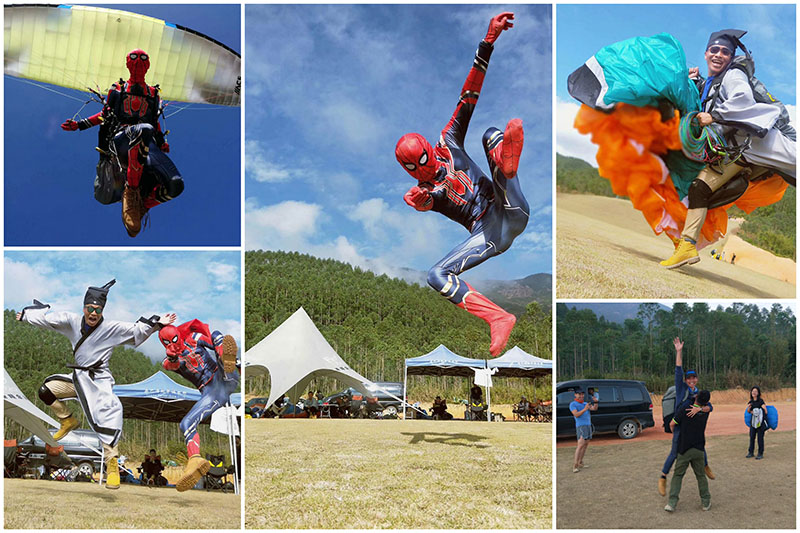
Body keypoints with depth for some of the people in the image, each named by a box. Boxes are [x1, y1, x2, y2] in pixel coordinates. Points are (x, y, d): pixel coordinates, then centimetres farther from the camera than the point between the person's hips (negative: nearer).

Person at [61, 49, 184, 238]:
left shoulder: (153, 94, 28)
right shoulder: (117, 90, 24)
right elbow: (104, 116, 29)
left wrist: (162, 141, 17)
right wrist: (79, 125, 19)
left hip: (147, 145, 2)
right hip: (121, 139, -2)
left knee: (176, 185, -27)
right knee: (144, 129, -45)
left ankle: (140, 204, -4)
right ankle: (131, 189, -36)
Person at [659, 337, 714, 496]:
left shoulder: (699, 394, 4)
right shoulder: (681, 388, -7)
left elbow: (710, 407, -9)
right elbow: (678, 370, -17)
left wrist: (699, 408, -30)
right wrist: (679, 352, -22)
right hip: (680, 425, -5)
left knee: (701, 447, 22)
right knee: (674, 453, -3)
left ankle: (706, 467, 51)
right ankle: (663, 479, 7)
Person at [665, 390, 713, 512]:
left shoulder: (684, 410, -10)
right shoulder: (705, 413, 1)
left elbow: (672, 424, -5)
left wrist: (675, 434, 14)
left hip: (683, 449, -2)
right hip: (699, 449, 2)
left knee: (678, 475, 4)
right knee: (701, 476, 15)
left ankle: (672, 503, -6)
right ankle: (706, 502, 19)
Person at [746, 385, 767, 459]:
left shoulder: (760, 401, -9)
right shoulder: (751, 402, 9)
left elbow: (765, 411, -12)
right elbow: (748, 411, 13)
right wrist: (749, 408, -8)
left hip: (761, 421, -6)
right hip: (753, 421, 6)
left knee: (760, 437, -3)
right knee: (752, 436, 6)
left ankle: (760, 454, 4)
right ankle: (750, 452, 14)